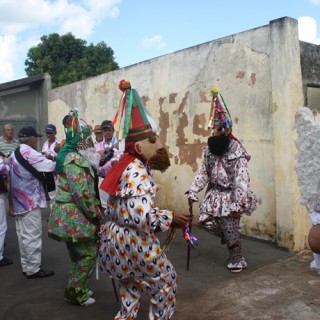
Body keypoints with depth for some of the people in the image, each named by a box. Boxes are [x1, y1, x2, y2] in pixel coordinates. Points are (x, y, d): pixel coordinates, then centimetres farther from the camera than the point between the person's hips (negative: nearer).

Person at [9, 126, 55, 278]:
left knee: (23, 235, 14)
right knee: (32, 236, -2)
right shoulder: (30, 153, -16)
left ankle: (26, 266, 23)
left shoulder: (14, 154, 14)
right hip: (30, 201, -9)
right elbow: (51, 167, -19)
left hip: (19, 200, 9)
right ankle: (33, 269, 5)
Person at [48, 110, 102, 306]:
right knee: (89, 252, -2)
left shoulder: (72, 157, 14)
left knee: (79, 253, 19)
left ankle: (76, 288, 31)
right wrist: (96, 213, -14)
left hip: (71, 214, 10)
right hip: (75, 215, -10)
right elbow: (81, 192, -24)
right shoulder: (74, 160, -19)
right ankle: (75, 292, 10)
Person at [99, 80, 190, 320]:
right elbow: (142, 215, -34)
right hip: (133, 242, -10)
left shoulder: (125, 166, 7)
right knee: (166, 282, 12)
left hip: (115, 237, 10)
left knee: (131, 288, 26)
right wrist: (170, 218, -20)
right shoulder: (138, 173, -24)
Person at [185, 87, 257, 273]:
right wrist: (193, 193, 1)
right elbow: (203, 173, 6)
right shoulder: (210, 149, 3)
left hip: (230, 195, -6)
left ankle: (237, 260, 24)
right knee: (205, 220, 2)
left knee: (231, 229, 1)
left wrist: (238, 205, -24)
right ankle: (229, 240, 29)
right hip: (214, 193, 6)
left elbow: (241, 180, -21)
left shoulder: (237, 151, -18)